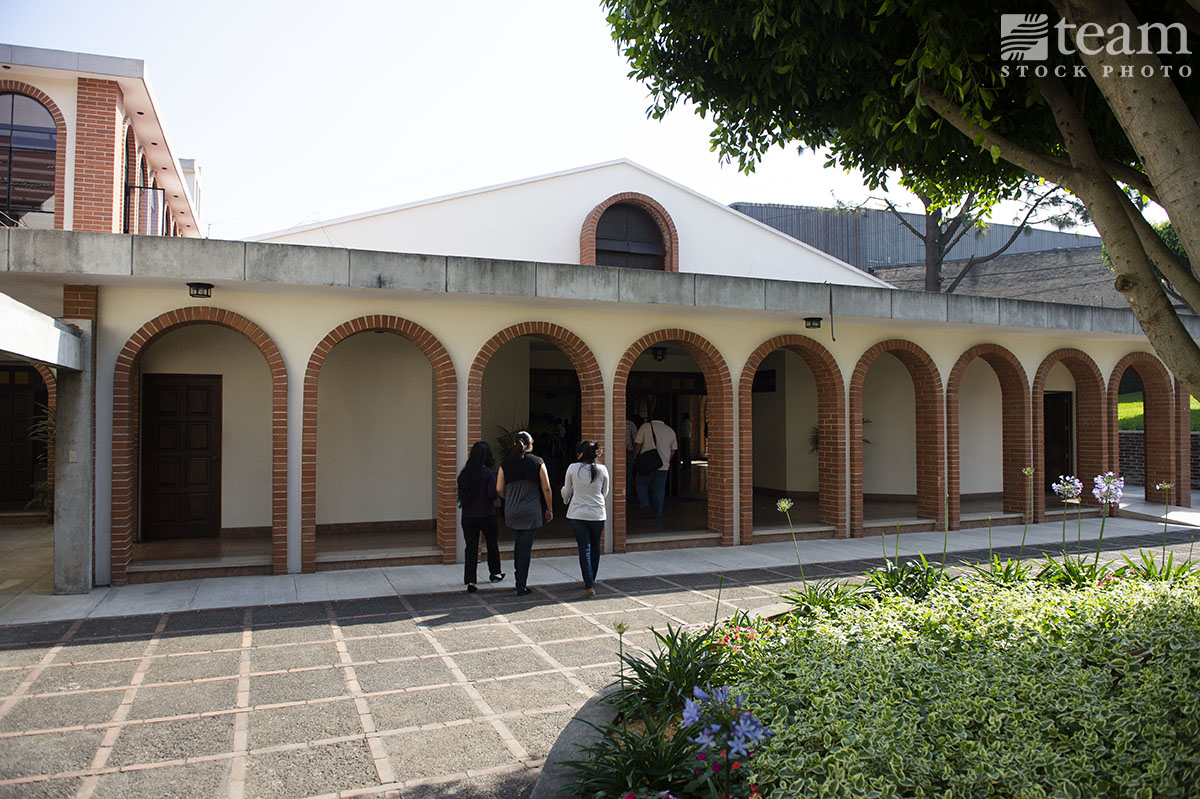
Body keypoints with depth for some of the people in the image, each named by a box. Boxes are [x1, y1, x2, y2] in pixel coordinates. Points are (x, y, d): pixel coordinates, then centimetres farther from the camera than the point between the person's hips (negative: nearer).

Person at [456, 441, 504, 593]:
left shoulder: (464, 473, 1)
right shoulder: (488, 473, -13)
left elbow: (461, 493, 6)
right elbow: (493, 494, -17)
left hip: (468, 516, 3)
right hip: (486, 515, -3)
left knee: (471, 547, 5)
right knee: (492, 544, 18)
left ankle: (470, 580, -4)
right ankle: (495, 573, 34)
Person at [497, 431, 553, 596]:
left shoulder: (506, 463, 2)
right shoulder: (537, 462, -4)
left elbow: (499, 489, 1)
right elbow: (546, 488, -5)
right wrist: (549, 509, 5)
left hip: (511, 512, 3)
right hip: (531, 512, -3)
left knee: (519, 544, 20)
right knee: (526, 547, 1)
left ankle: (519, 580, 22)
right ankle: (521, 586, 2)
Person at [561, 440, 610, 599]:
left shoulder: (573, 468, -7)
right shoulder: (602, 470, -4)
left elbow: (566, 492, 4)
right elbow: (605, 492, 9)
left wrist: (566, 501, 28)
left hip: (577, 514, -1)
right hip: (597, 514, 1)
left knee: (584, 549, 1)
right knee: (595, 547, 20)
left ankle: (589, 586, -6)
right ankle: (591, 579, 36)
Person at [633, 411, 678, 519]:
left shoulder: (646, 427, -5)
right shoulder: (671, 431, 8)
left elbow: (637, 444, -6)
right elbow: (673, 450, 13)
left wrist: (635, 457, 8)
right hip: (663, 465, 3)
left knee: (641, 484, 16)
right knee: (659, 489, 9)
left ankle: (644, 504, -1)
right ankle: (657, 513, 12)